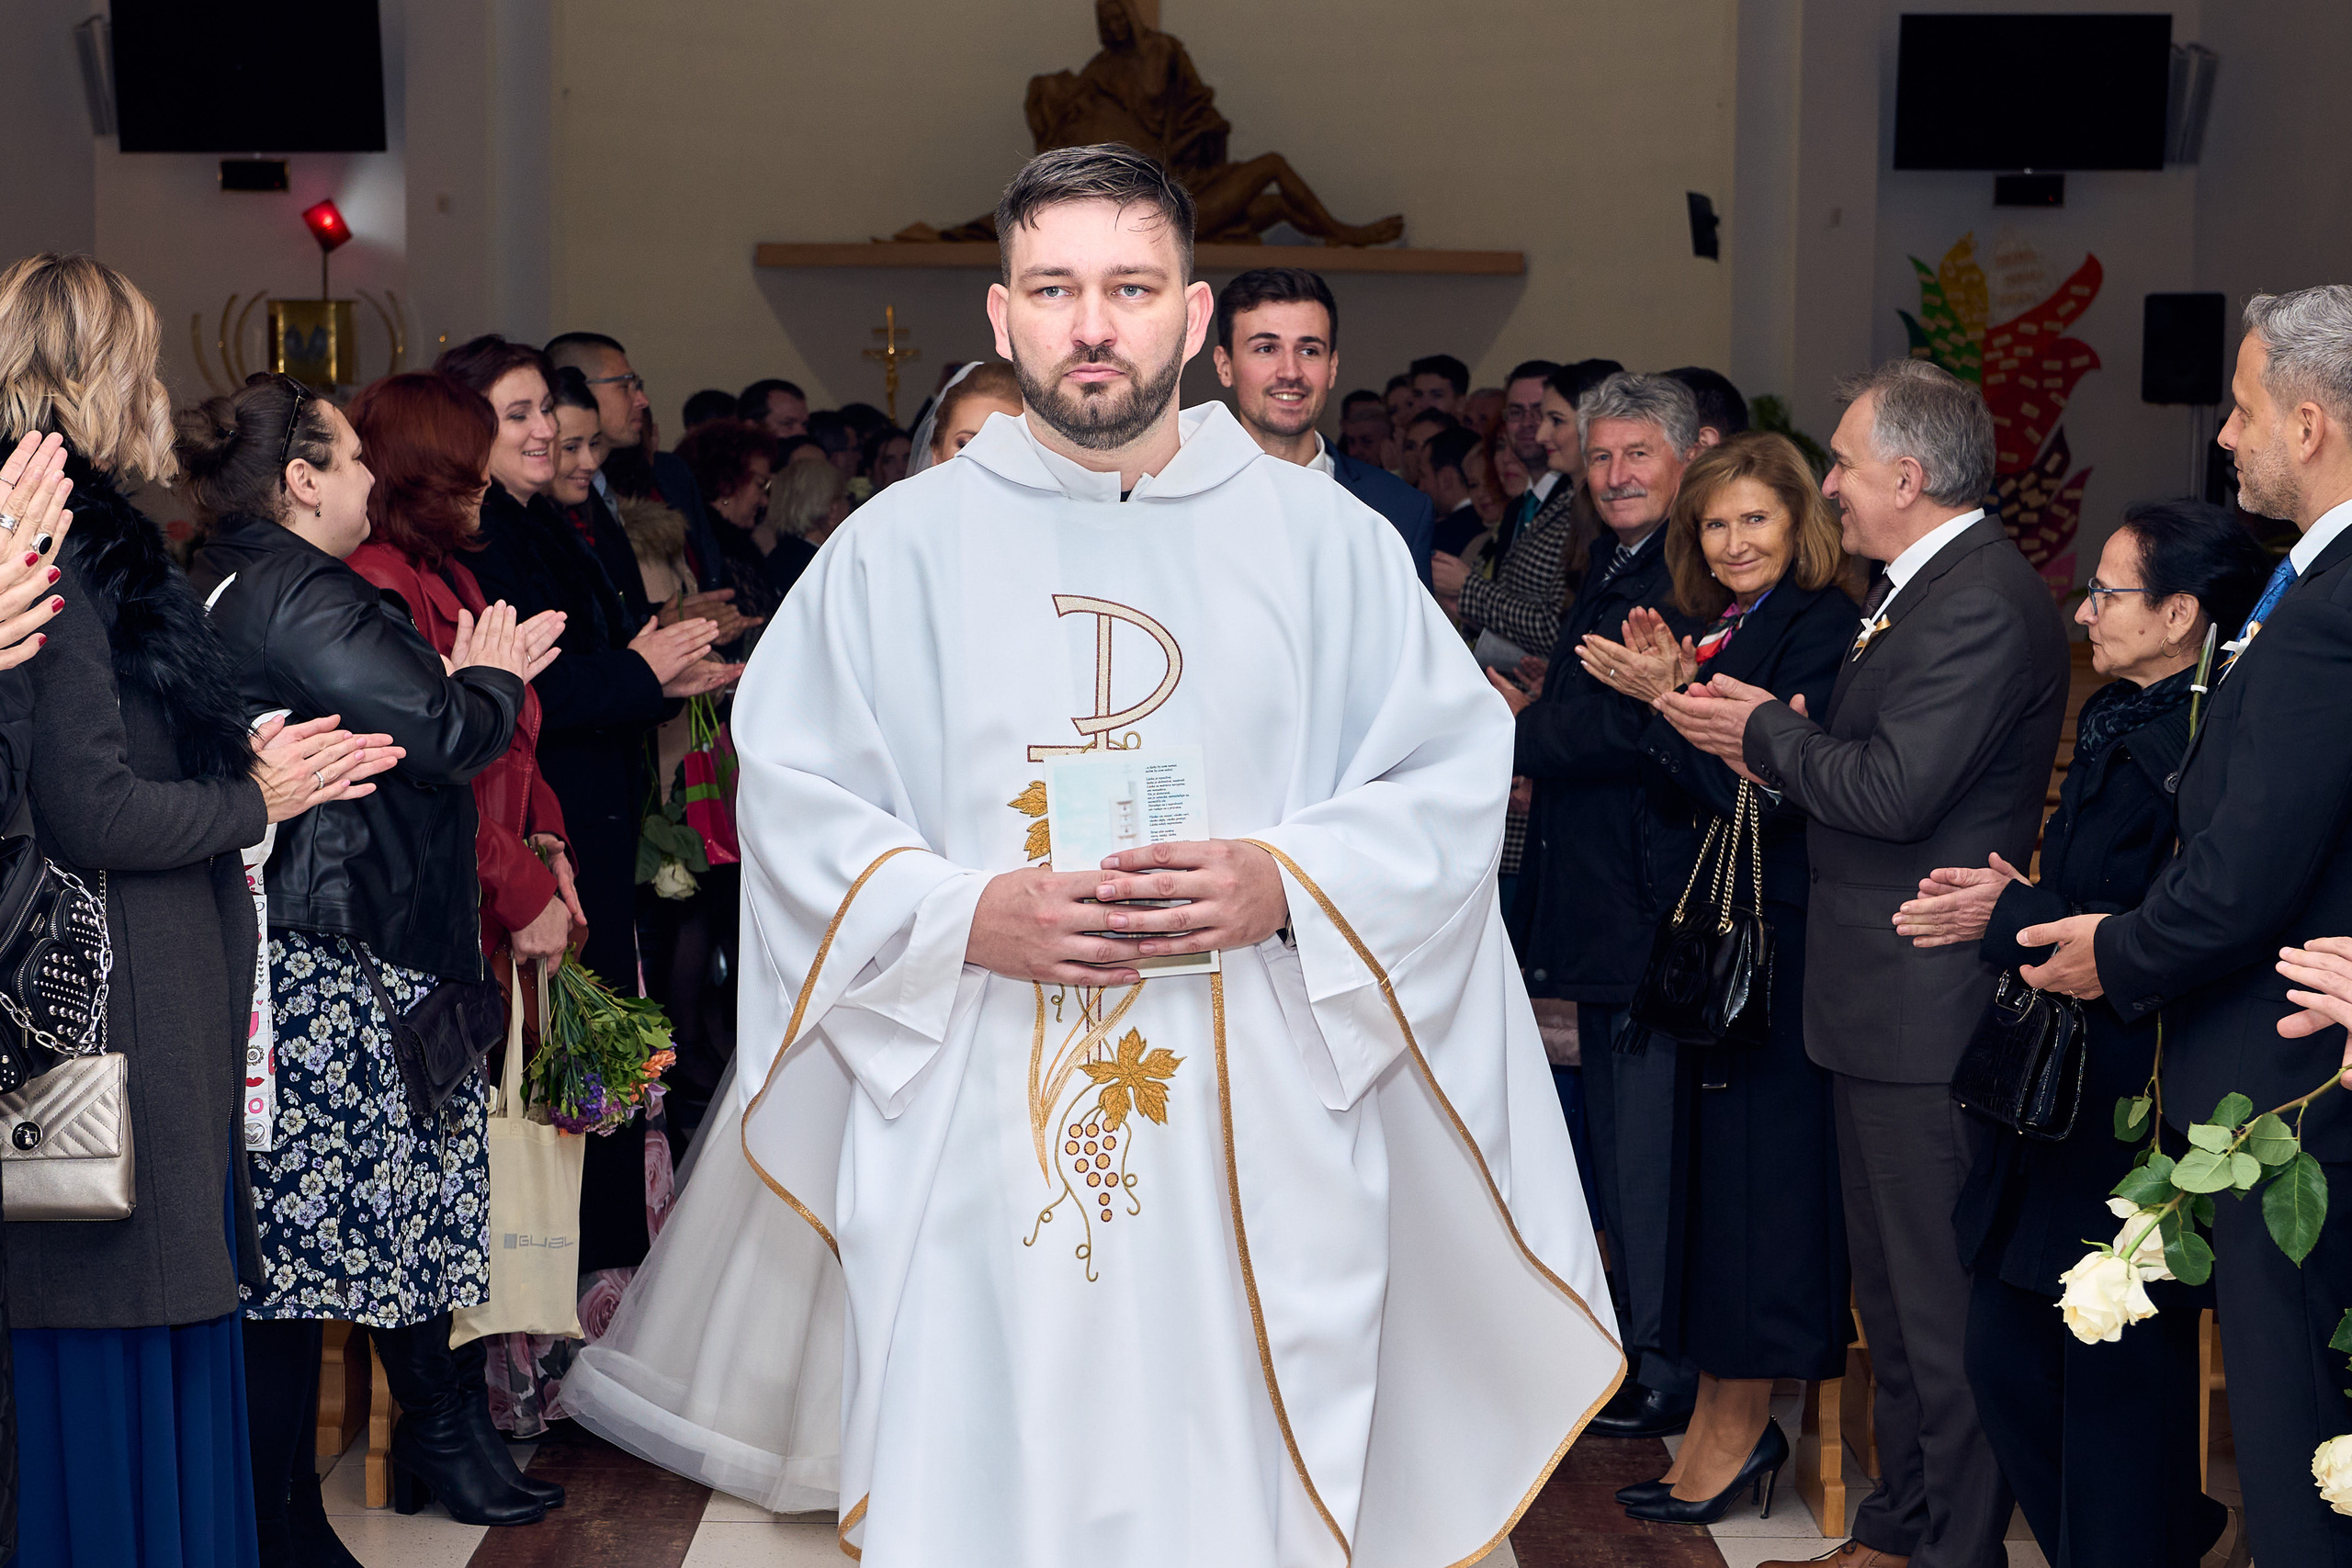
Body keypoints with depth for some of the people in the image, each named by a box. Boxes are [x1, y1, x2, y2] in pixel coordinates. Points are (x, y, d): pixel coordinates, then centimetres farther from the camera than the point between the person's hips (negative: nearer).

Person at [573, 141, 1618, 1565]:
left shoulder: (1324, 539, 6)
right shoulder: (903, 545, 6)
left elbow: (1451, 781, 3)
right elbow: (796, 798, 3)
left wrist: (1286, 886, -13)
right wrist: (965, 913, -13)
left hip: (1257, 1150, 0)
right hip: (975, 1150, 0)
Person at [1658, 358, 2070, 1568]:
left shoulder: (1983, 603, -18)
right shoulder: (1924, 588, 15)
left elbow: (1895, 791, -24)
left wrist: (1768, 731, -10)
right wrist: (1761, 741, 0)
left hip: (1929, 1002, -11)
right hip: (1886, 1001, 11)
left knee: (1942, 1300, -1)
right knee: (1891, 1289, 19)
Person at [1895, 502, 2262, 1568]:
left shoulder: (2204, 745, -19)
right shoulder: (2116, 721, 11)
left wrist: (2012, 917, -15)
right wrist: (2011, 897, 0)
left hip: (2135, 1110, -10)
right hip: (2057, 1091, 10)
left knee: (2119, 1385, 3)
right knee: (2004, 1360, 15)